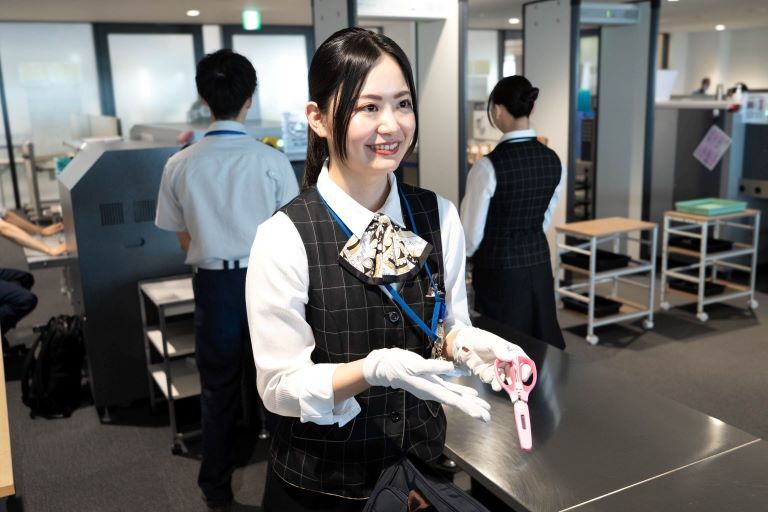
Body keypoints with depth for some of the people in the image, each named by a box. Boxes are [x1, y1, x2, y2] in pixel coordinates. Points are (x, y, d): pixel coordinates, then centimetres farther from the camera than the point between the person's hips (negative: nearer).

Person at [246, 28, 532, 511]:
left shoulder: (440, 216, -8)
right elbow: (281, 386, -16)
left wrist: (464, 341, -17)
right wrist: (376, 369, -30)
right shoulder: (284, 238, -21)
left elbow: (448, 325, 4)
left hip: (423, 458, 4)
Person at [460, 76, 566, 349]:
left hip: (500, 270, -6)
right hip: (539, 264, 6)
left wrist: (467, 252, 10)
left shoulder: (489, 166, -21)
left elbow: (472, 231, -12)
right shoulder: (553, 160, -1)